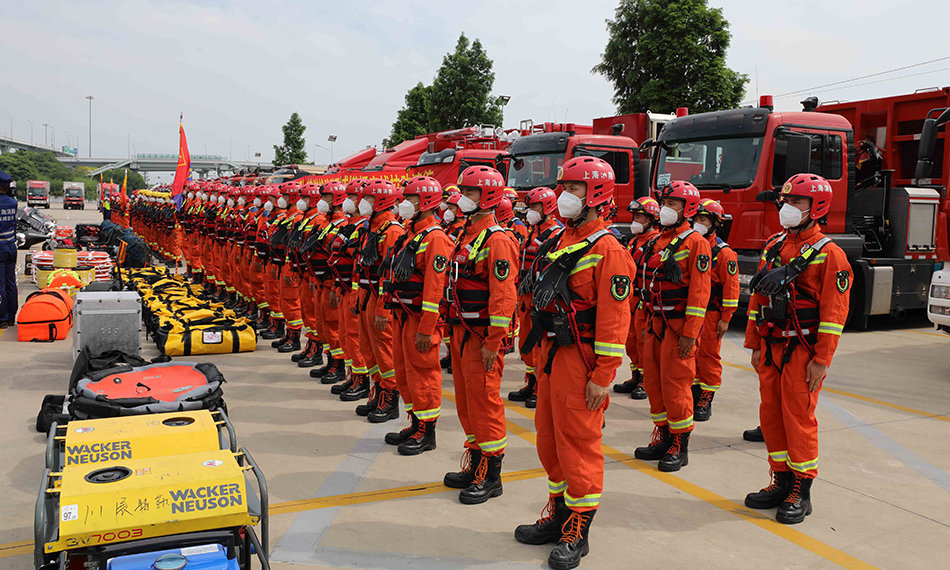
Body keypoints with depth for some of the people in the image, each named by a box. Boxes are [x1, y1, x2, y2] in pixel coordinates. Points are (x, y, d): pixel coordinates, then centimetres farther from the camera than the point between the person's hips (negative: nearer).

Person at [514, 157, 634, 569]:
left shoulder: (607, 250, -14)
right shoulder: (564, 241, 13)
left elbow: (614, 318, -18)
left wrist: (602, 377, -20)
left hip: (582, 359, -9)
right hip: (553, 355, 9)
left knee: (579, 445, 1)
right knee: (550, 440, 17)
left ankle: (576, 535, 14)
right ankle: (558, 516, 33)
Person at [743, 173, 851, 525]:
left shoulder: (828, 254, -8)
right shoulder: (773, 246, 12)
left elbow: (834, 312, -12)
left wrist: (821, 360, -15)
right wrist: (755, 345, 11)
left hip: (803, 351, -6)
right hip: (771, 347, 7)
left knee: (799, 417, -1)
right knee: (771, 414, 10)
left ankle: (801, 493, 11)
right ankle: (781, 482, 23)